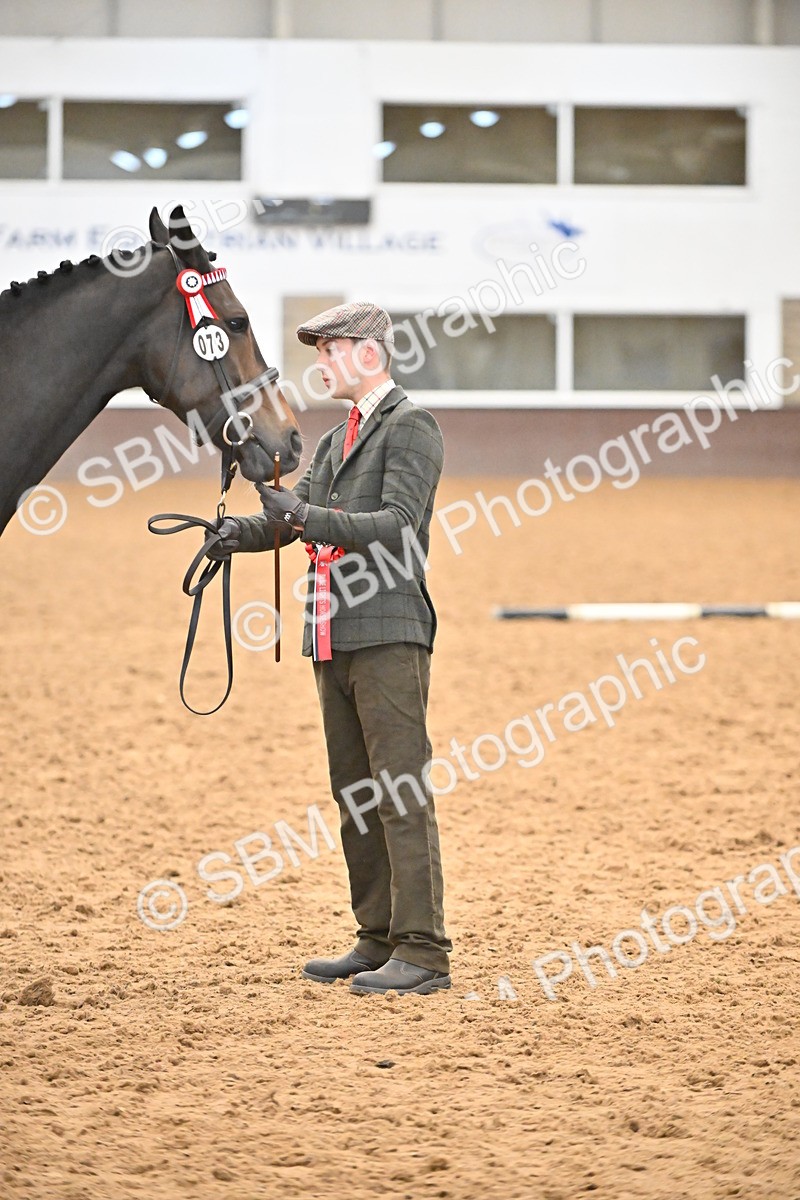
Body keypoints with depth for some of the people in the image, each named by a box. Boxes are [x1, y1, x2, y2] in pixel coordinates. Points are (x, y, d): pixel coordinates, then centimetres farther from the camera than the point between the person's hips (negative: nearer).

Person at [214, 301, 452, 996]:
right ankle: (379, 940, 19)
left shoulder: (411, 427, -7)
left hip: (387, 635, -9)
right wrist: (247, 531, -6)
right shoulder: (338, 439, 21)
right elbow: (298, 510, 15)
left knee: (401, 794, -10)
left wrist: (305, 518, -25)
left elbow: (397, 525, -18)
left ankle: (423, 952, -10)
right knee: (355, 797, 12)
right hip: (334, 638, 9)